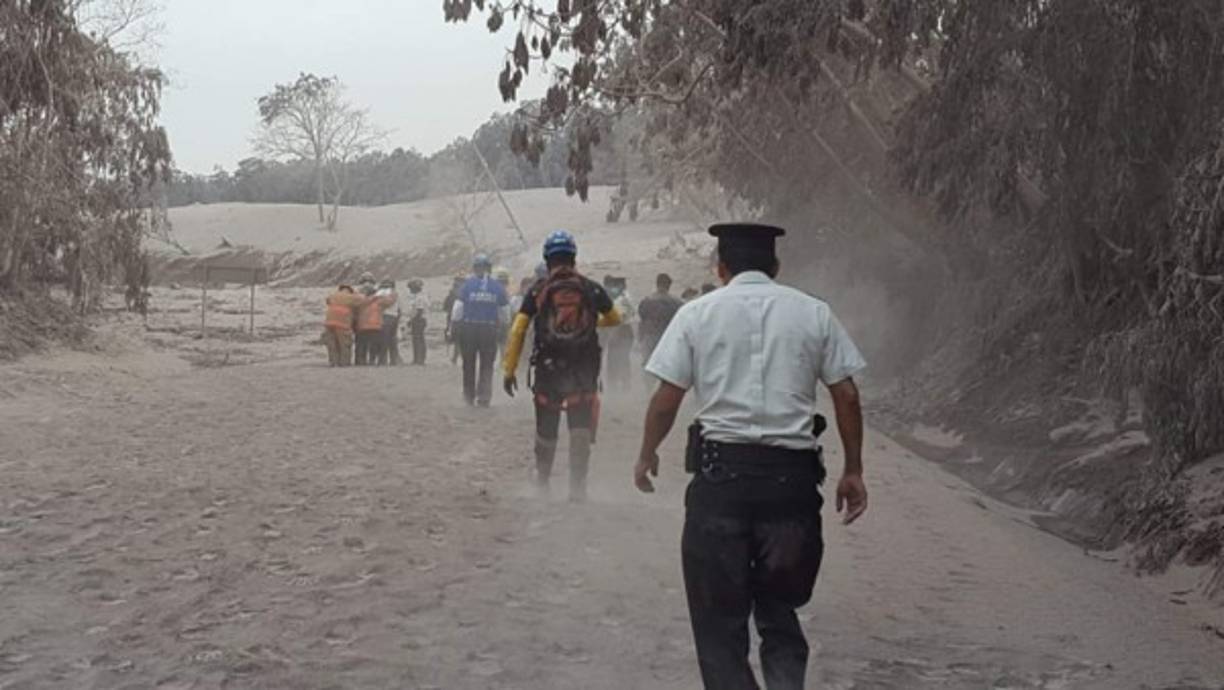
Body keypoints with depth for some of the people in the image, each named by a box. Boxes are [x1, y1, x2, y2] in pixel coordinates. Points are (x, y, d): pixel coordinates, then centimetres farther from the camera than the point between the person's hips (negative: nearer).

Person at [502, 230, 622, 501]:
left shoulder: (538, 290, -1)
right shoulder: (591, 289, 2)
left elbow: (518, 330, -6)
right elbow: (614, 319, 17)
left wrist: (509, 369, -2)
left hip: (547, 369, 1)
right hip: (584, 371, 0)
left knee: (546, 430, 15)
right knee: (581, 428, 2)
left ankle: (542, 483, 28)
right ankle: (577, 485, -6)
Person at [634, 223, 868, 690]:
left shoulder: (698, 313, 3)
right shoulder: (814, 313, 7)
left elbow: (666, 399, 1)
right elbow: (846, 395, 5)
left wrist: (647, 455, 16)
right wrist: (853, 471, 13)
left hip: (722, 469, -2)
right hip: (792, 473, 2)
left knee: (718, 616, 9)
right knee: (779, 609, 15)